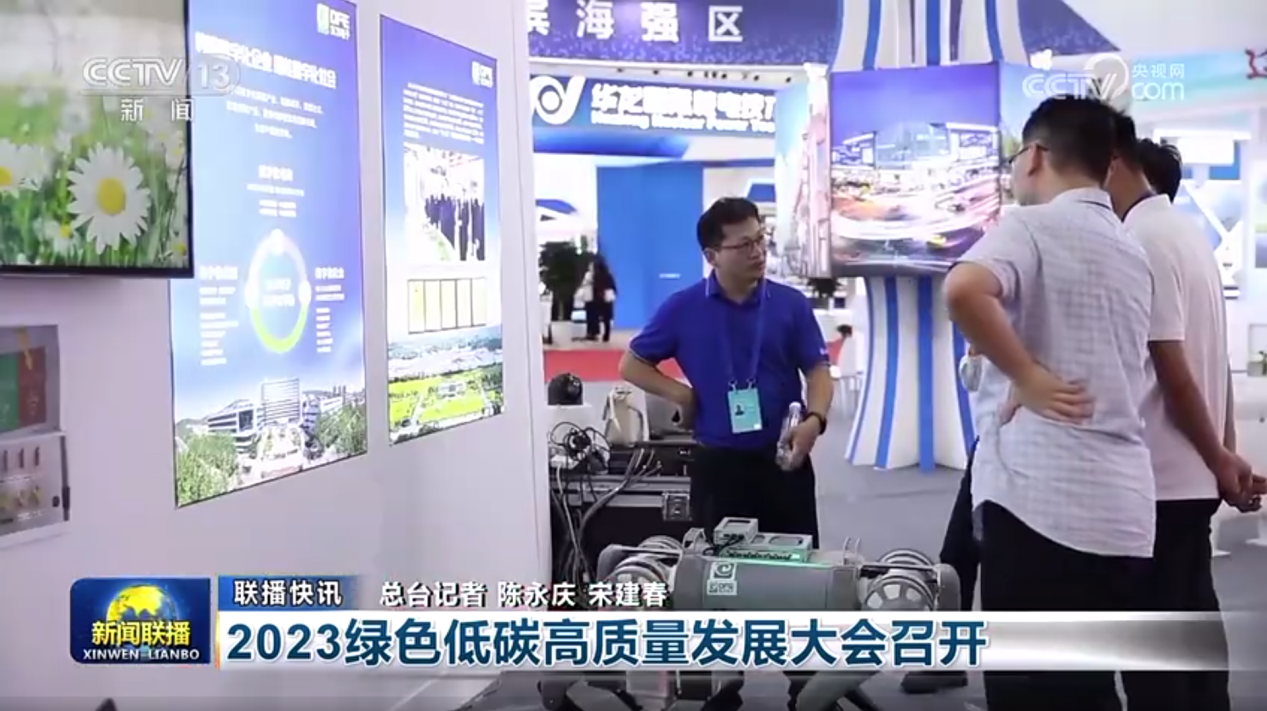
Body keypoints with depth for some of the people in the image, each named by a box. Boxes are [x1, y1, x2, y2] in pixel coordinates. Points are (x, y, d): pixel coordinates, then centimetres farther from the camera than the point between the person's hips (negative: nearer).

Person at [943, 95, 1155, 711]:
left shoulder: (1032, 226, -6)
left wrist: (1029, 375, -17)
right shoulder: (1132, 254, 19)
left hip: (1040, 495, -7)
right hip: (1122, 504, 7)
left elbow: (964, 290, -26)